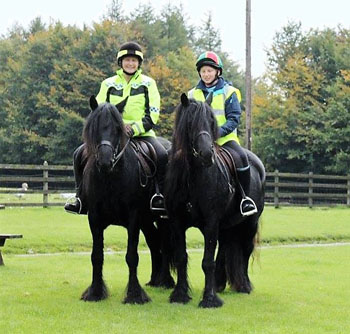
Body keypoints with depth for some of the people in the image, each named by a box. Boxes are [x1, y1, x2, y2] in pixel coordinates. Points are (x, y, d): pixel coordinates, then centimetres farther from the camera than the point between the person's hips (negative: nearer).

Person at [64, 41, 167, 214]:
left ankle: (160, 195, -21)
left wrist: (134, 129, -18)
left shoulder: (148, 83, 7)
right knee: (80, 154, -16)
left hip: (142, 133, -2)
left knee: (163, 156, -33)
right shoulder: (109, 84, 13)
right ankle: (81, 197, -8)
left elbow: (152, 115, 0)